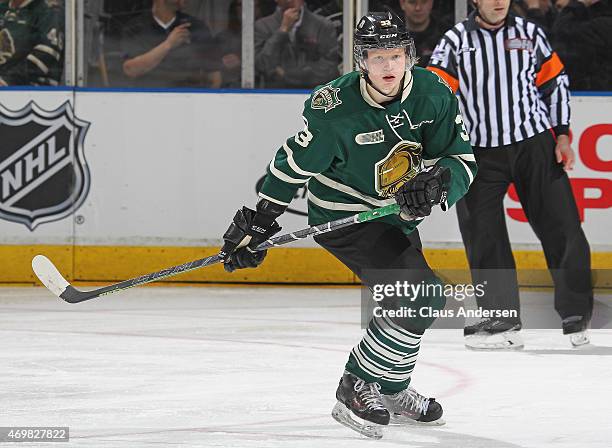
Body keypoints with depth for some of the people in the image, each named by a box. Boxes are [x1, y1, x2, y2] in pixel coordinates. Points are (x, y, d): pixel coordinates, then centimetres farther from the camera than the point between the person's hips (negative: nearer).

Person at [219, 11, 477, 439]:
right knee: (415, 296, -22)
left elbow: (463, 159, -12)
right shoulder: (335, 107, -25)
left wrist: (434, 184, -33)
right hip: (342, 215, -7)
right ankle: (356, 389, -13)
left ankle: (393, 391, 42)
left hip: (395, 213, 7)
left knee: (422, 301, 21)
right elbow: (294, 164, -14)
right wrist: (258, 223, -12)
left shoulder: (434, 94, -13)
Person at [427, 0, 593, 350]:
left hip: (534, 144, 1)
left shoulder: (530, 34, 5)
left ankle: (576, 315, 9)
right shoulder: (456, 41, 0)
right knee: (482, 234, -4)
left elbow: (555, 83, 13)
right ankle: (502, 320, 4)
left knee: (560, 228, -2)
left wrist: (562, 135, 7)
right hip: (481, 152, 0)